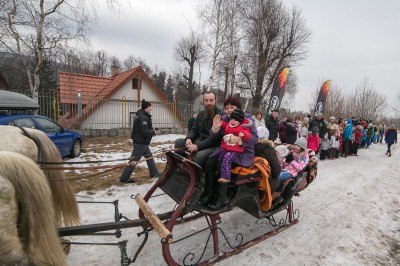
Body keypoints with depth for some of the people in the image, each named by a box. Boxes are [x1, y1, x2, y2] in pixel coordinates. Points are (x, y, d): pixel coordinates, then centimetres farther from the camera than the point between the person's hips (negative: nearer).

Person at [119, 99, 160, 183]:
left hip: (142, 142, 11)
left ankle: (154, 173, 31)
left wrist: (153, 130, 1)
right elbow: (145, 132, -27)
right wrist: (154, 132, -11)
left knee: (149, 157, 19)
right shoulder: (143, 118, -21)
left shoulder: (143, 116, 11)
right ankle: (124, 178, 9)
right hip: (140, 143, -11)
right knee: (134, 160, -1)